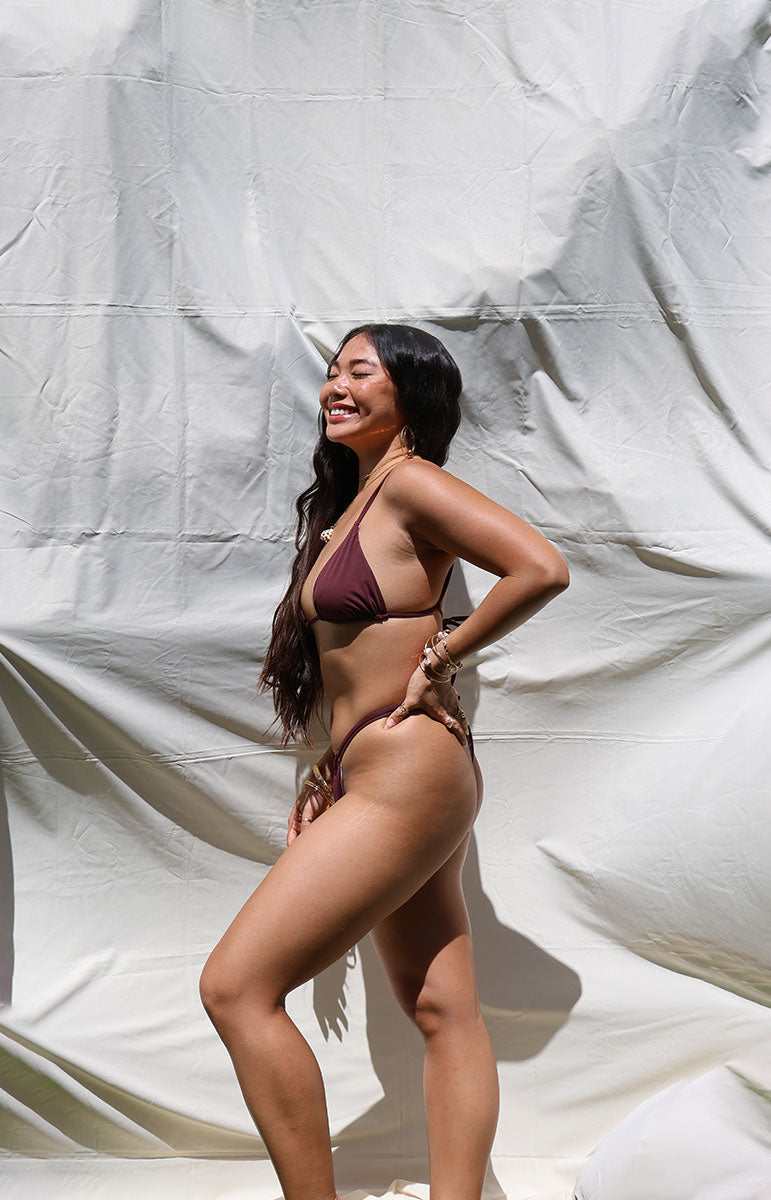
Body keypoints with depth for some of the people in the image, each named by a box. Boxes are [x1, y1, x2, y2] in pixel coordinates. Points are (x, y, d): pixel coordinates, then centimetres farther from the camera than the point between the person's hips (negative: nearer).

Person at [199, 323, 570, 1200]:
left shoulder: (411, 482, -9)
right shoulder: (350, 503, 18)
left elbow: (541, 569, -22)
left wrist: (440, 658, -13)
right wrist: (330, 773, 13)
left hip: (407, 775, -10)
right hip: (378, 778, 10)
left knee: (236, 986, -8)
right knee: (443, 1011, 10)